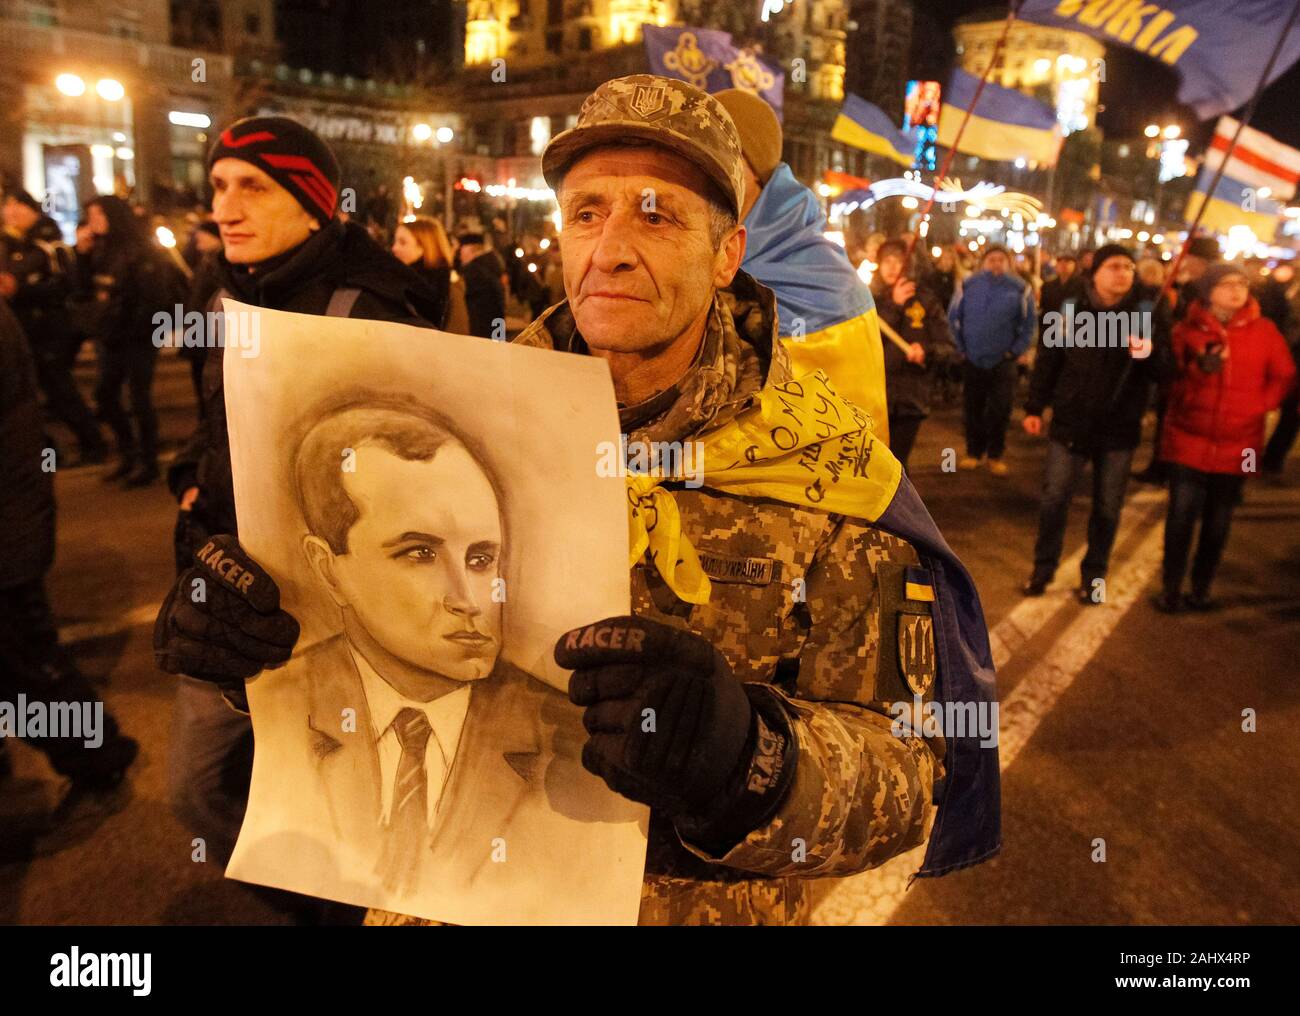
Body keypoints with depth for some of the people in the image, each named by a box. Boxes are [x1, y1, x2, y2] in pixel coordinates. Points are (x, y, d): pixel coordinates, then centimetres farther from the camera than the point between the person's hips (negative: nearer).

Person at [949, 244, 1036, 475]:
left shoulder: (1020, 288, -6)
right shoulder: (969, 285, -1)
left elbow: (1029, 322, 0)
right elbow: (954, 317, 6)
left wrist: (1018, 350, -3)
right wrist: (961, 346, 4)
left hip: (1003, 361, -2)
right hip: (973, 359, 2)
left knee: (1000, 411, 1)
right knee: (974, 409, 10)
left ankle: (995, 456, 14)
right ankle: (973, 452, 22)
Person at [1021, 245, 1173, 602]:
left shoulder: (1149, 312, -3)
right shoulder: (1070, 309, -3)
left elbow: (1166, 370, -5)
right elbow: (1047, 361, 2)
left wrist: (1150, 353, -27)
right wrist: (1034, 407, 2)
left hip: (1119, 428, 1)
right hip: (1070, 422, 0)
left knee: (1107, 507, 11)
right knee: (1054, 498, 6)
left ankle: (1094, 573, 27)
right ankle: (1044, 566, 23)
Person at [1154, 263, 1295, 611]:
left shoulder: (1264, 331, 0)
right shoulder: (1187, 329, -3)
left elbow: (1284, 377, 9)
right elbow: (1170, 381, -7)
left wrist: (1258, 405, -4)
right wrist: (1199, 369, -23)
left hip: (1237, 446, 2)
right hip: (1189, 441, -2)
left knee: (1218, 522, 11)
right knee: (1181, 517, 0)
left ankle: (1201, 587, 26)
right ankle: (1171, 588, 13)